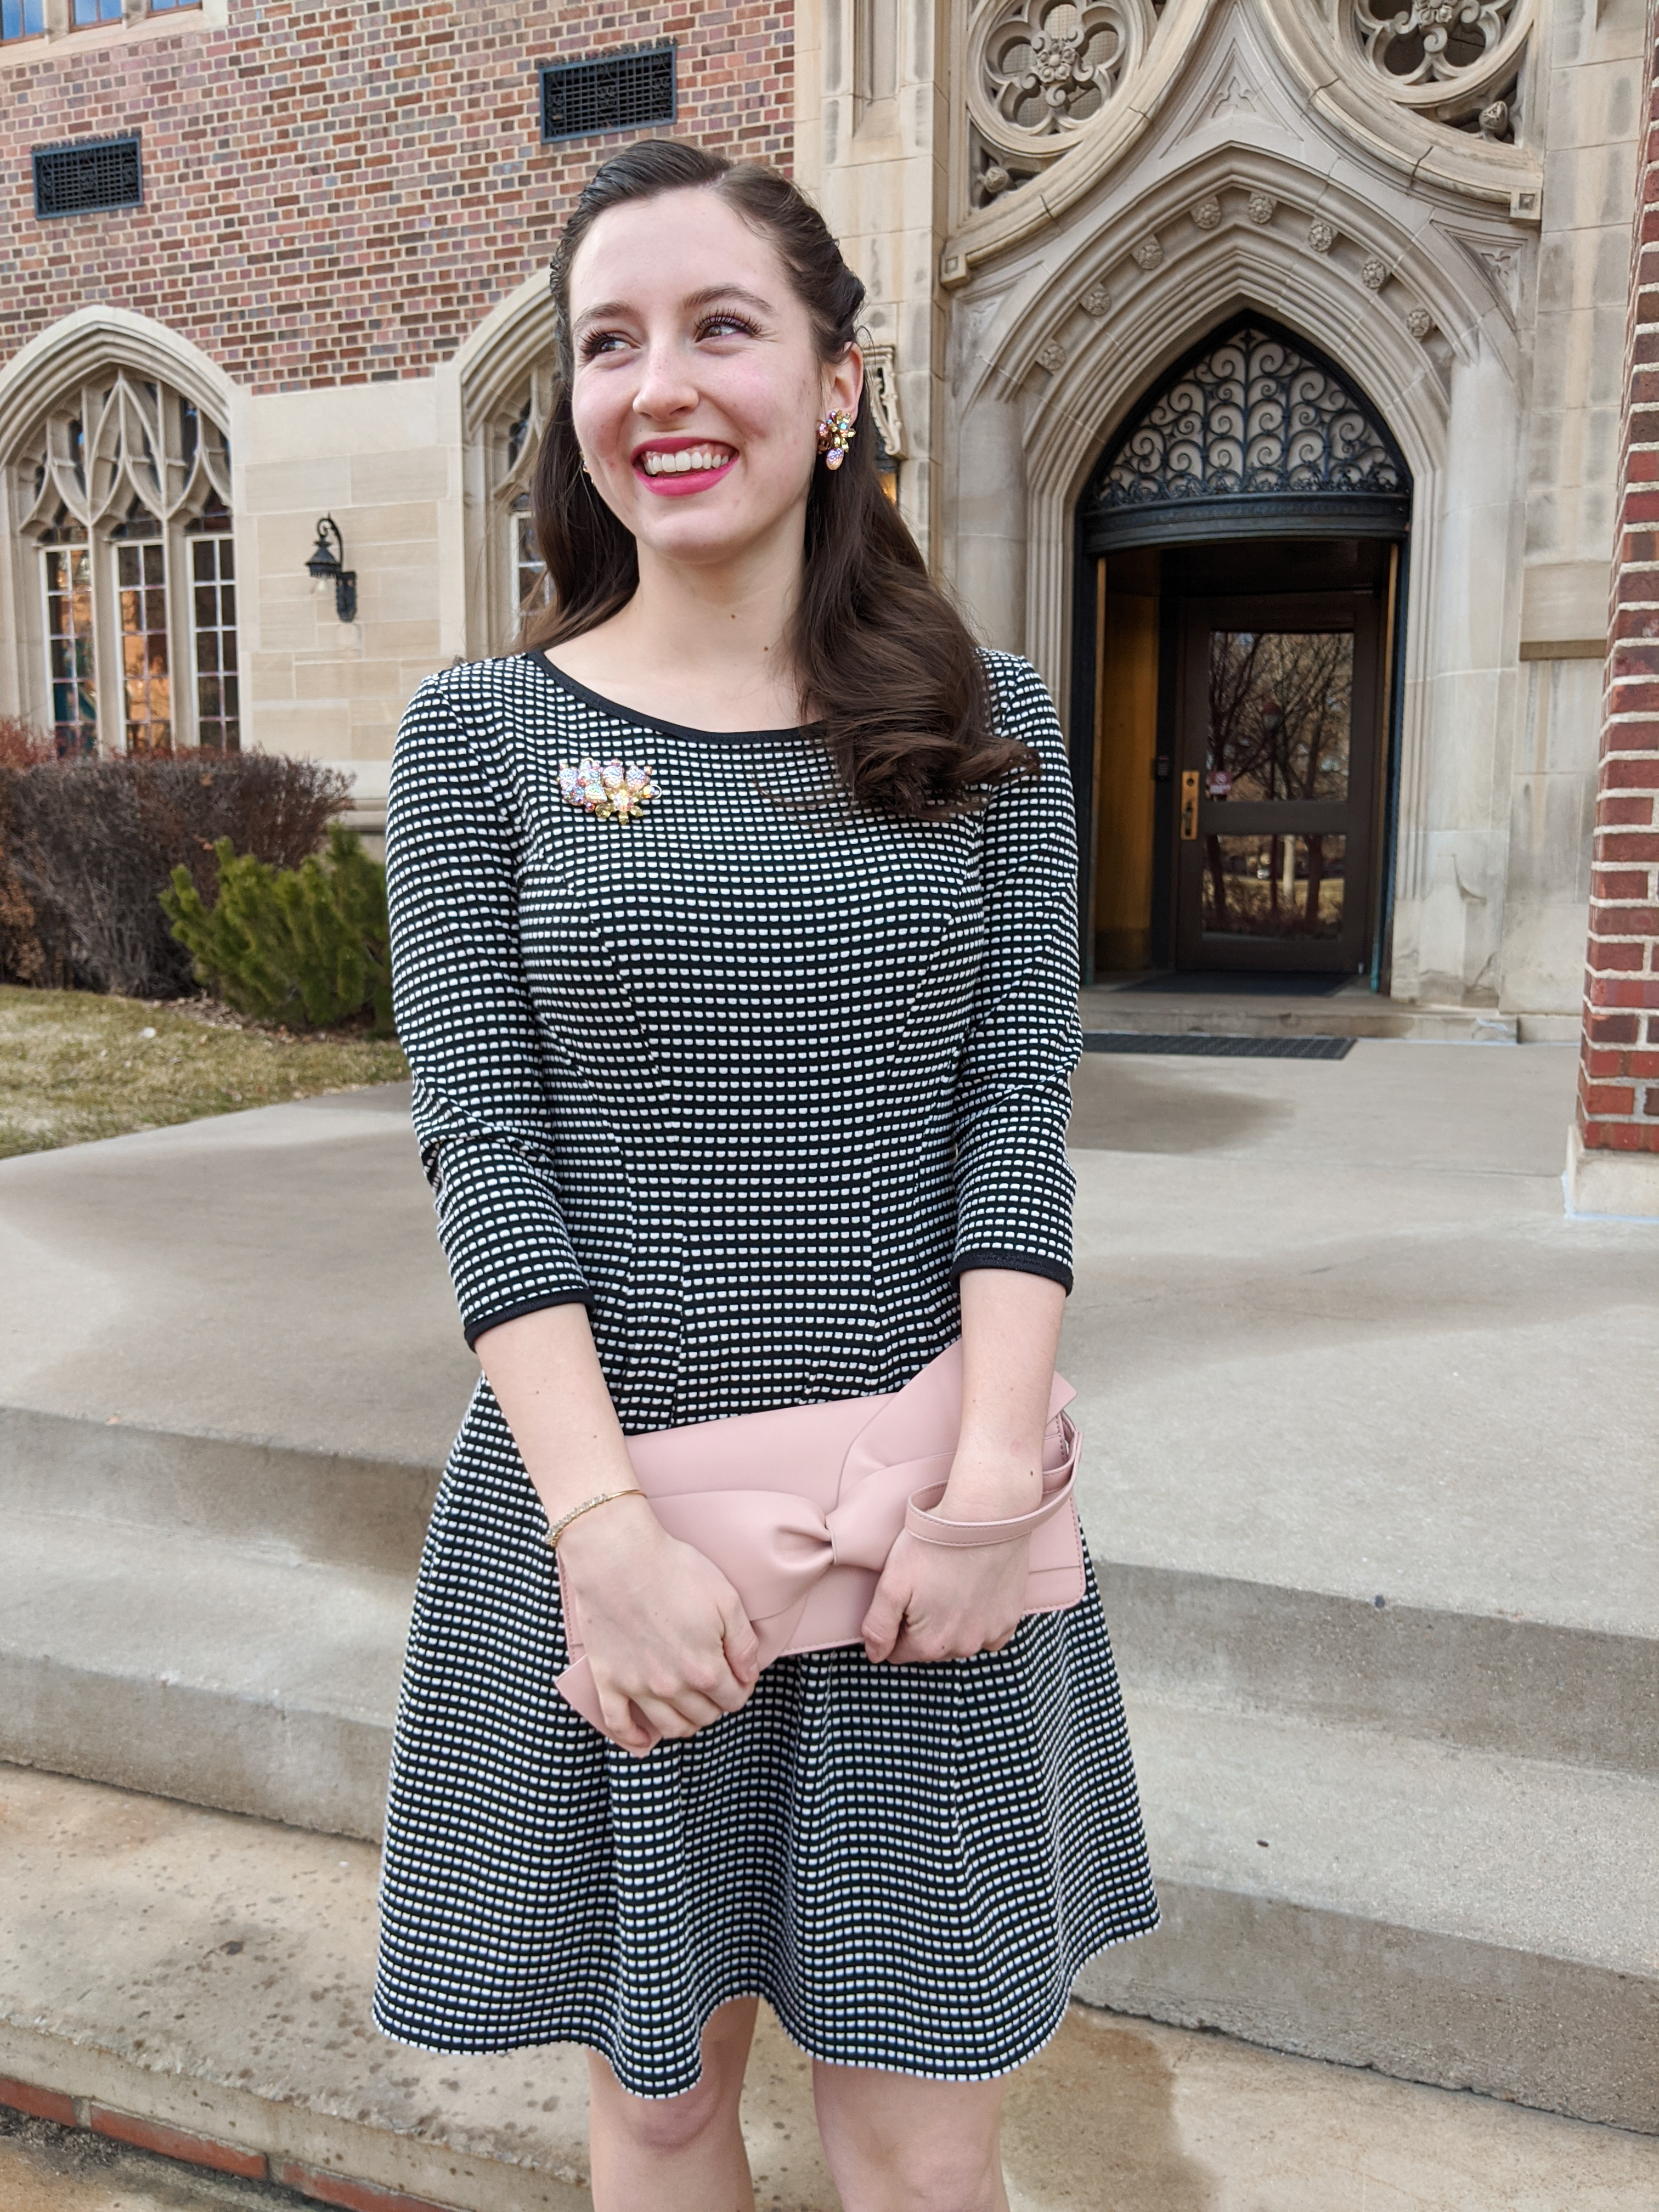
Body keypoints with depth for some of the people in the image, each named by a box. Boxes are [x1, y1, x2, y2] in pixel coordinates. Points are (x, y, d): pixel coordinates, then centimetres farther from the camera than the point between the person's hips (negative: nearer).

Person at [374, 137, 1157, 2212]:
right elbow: (483, 1151, -6)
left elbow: (1018, 1115, -2)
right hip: (604, 1498, 0)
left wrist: (992, 1476, -13)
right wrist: (608, 1522, -15)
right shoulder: (480, 733, -1)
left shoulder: (988, 725, 3)